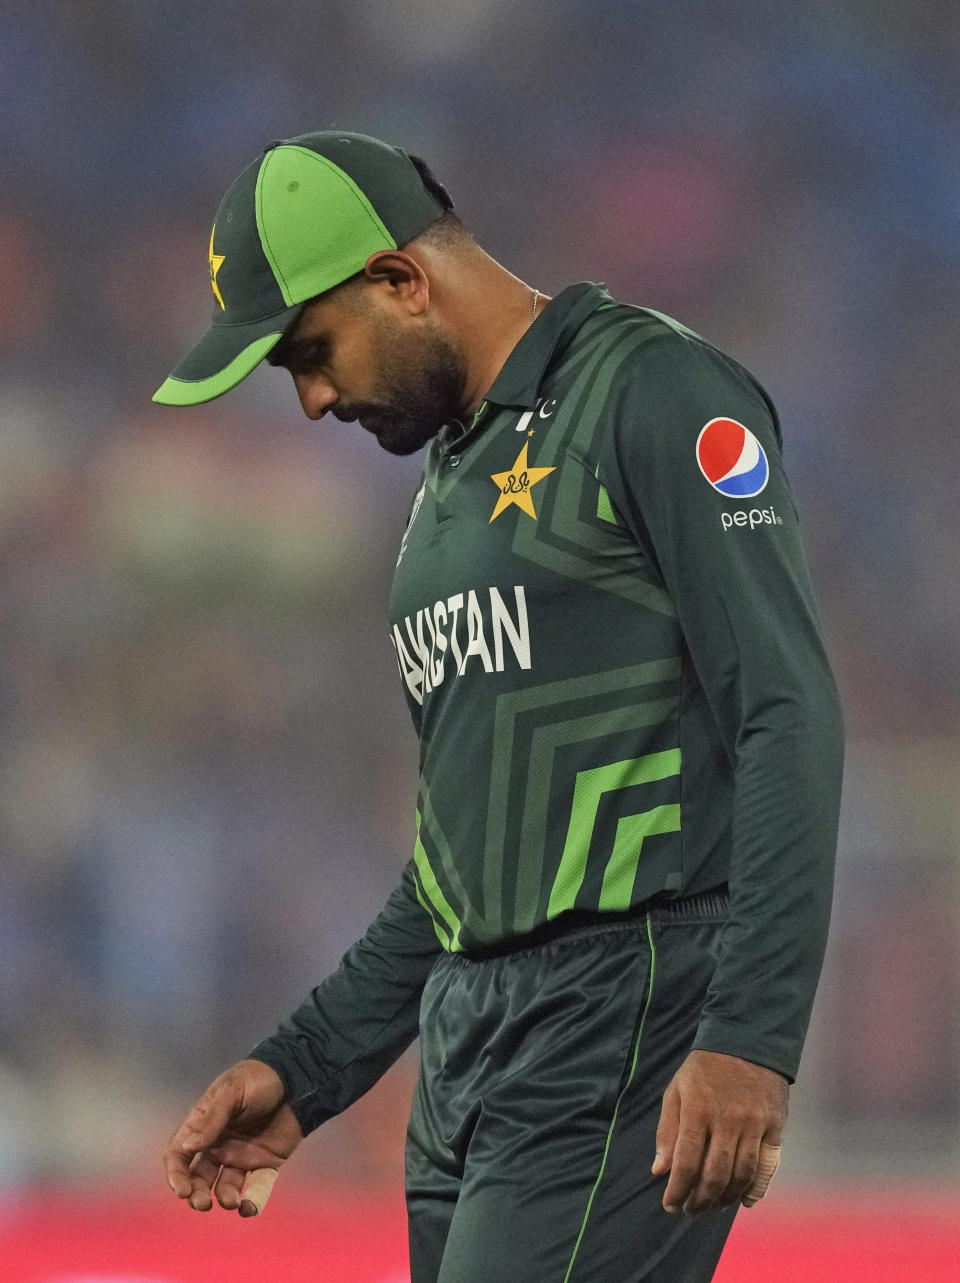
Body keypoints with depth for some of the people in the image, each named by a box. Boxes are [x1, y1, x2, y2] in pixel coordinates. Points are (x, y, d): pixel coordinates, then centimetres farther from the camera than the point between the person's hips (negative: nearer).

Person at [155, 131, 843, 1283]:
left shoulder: (652, 393, -5)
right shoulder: (449, 479, 23)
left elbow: (788, 719, -14)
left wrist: (752, 1038, -23)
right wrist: (304, 1070, 20)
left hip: (627, 1017, -8)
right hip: (466, 1053, 8)